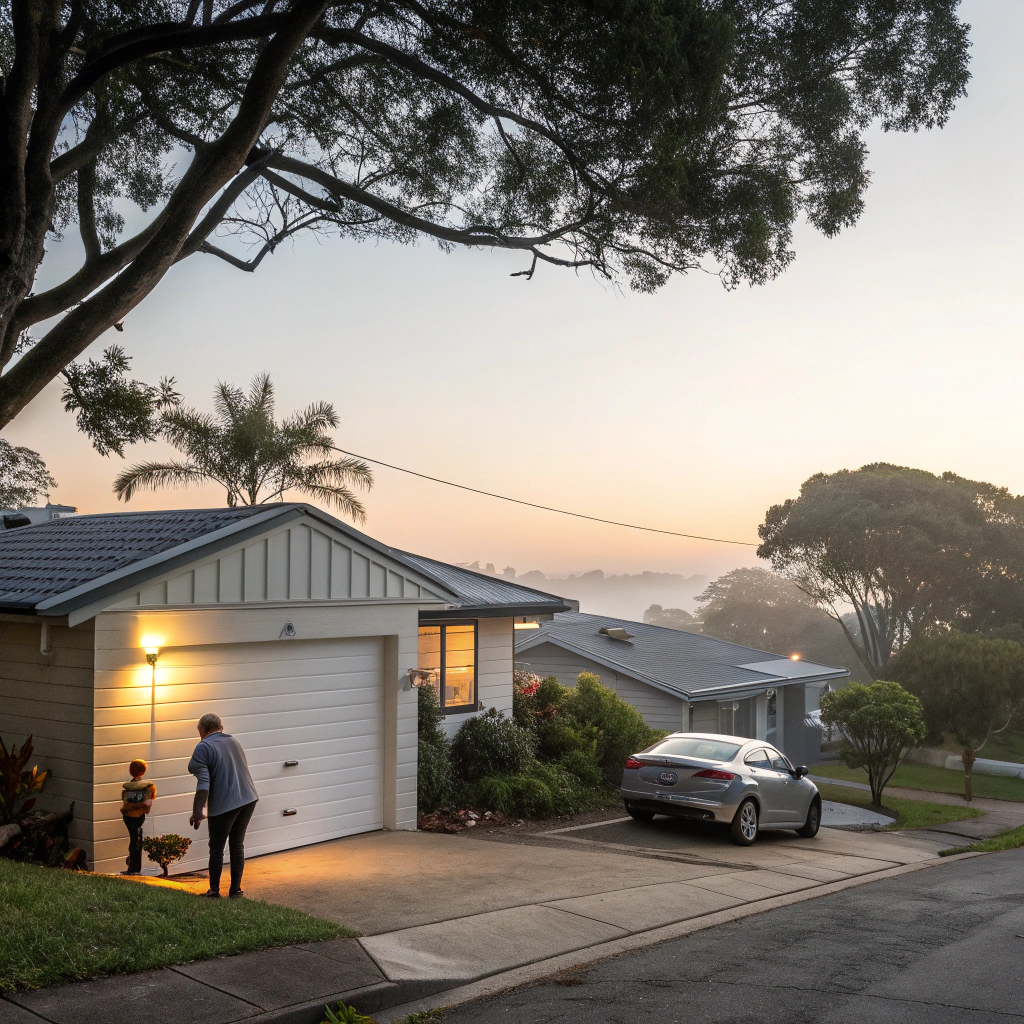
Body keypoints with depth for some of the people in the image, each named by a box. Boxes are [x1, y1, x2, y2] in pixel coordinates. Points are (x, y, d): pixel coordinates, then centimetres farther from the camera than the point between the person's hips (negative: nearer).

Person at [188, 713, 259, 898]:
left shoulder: (203, 747, -6)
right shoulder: (233, 741, 15)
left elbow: (203, 784, -15)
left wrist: (197, 813, -14)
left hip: (224, 804, -6)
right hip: (248, 799, 6)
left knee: (216, 848, 7)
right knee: (237, 844, 13)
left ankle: (214, 890, 14)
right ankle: (236, 889, 15)